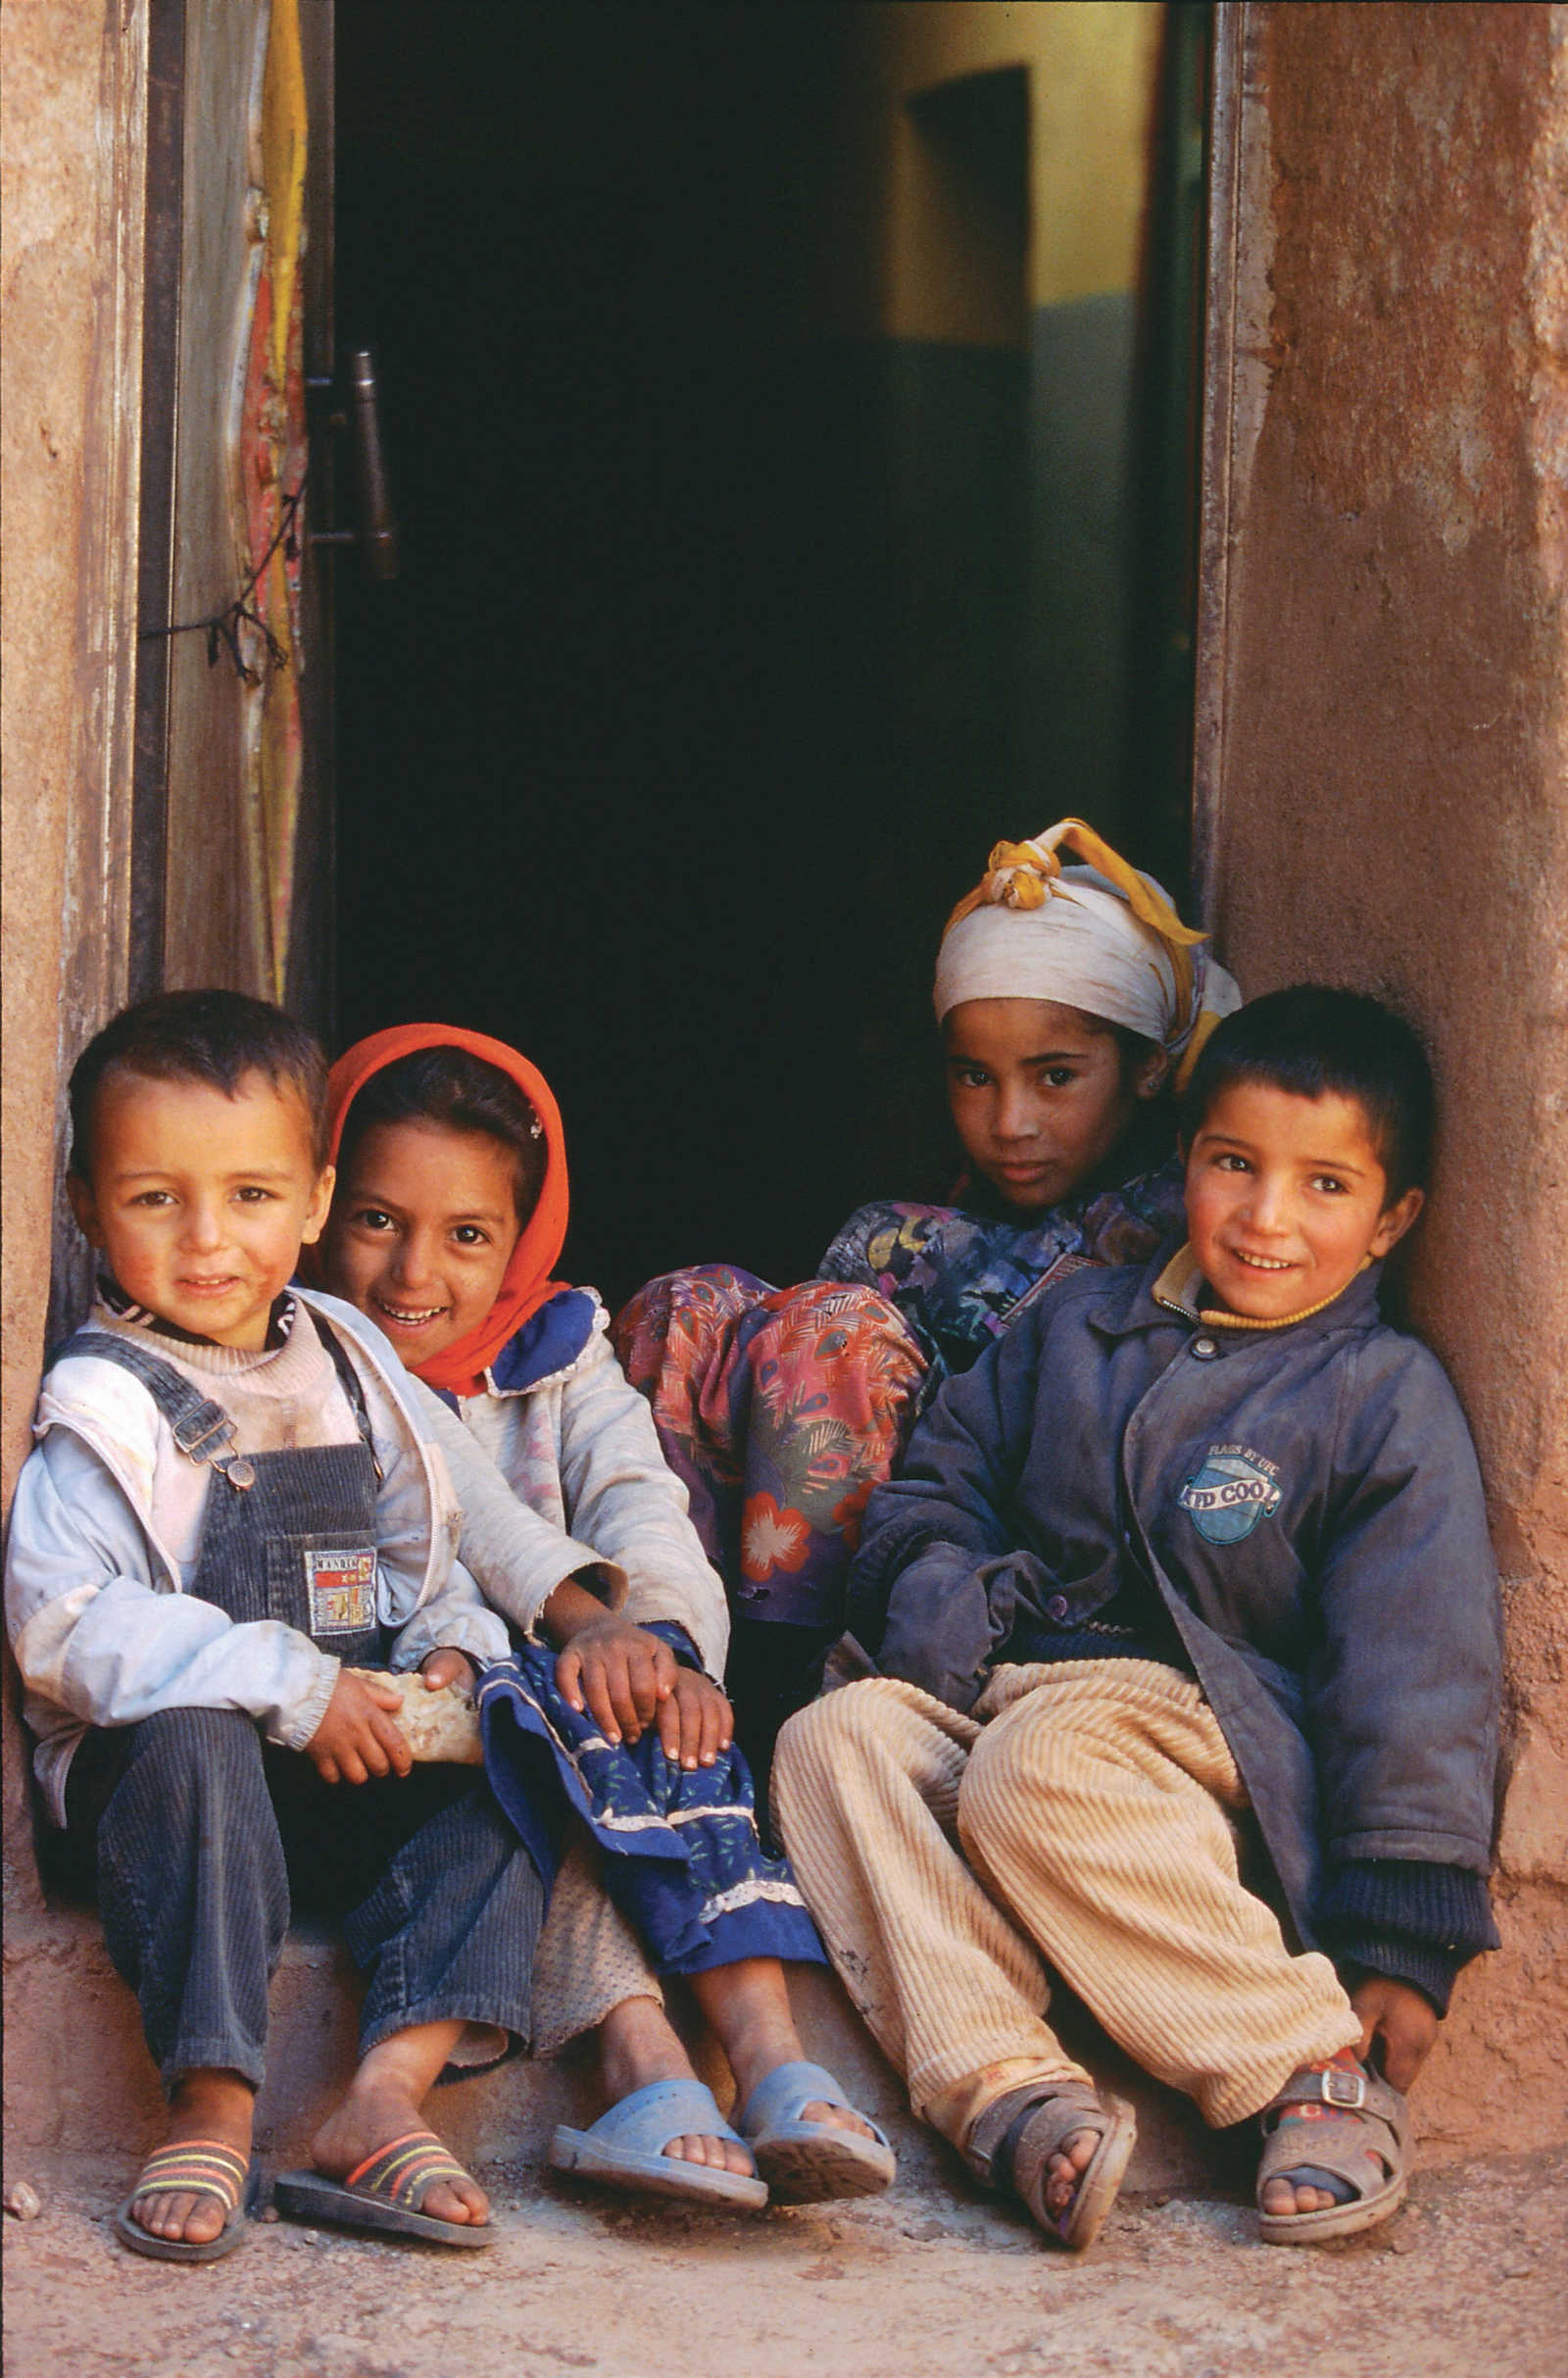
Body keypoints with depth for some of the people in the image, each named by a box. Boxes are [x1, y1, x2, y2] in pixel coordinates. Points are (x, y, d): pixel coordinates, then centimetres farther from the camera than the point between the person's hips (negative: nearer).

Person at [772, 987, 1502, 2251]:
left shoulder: (1385, 1396, 1)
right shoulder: (1076, 1328, 16)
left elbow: (1417, 1670, -5)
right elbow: (939, 1483, 24)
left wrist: (1405, 1930, -13)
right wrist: (938, 1590, -1)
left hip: (1217, 1732, -5)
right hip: (1011, 1689, 6)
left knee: (1035, 1769, -36)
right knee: (839, 1735, -24)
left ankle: (1319, 2062, -27)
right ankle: (1005, 2086, -39)